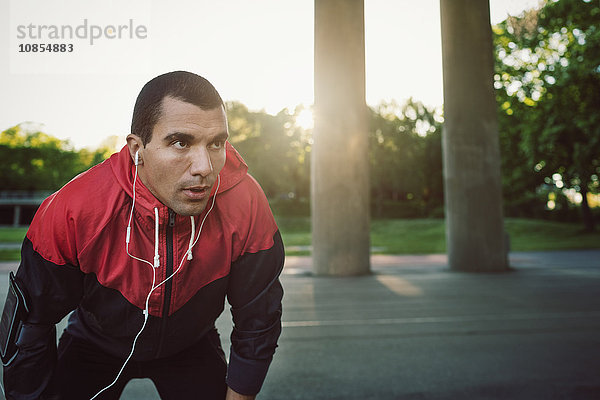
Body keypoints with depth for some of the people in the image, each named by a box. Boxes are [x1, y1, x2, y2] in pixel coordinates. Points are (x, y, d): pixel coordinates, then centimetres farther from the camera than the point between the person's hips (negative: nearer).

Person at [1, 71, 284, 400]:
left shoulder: (246, 206, -33)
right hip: (96, 345, 0)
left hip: (190, 345, 1)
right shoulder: (70, 211, -34)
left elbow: (257, 322, -18)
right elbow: (30, 325, -17)